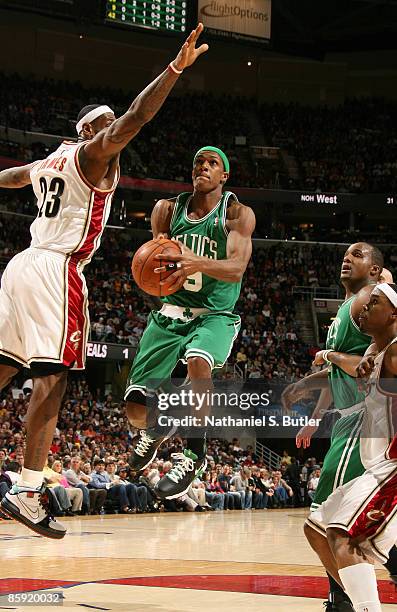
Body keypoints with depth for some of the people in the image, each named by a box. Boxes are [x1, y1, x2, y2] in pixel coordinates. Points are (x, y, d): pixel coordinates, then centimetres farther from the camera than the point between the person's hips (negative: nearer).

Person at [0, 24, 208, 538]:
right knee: (51, 378, -11)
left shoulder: (46, 163, 21)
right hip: (57, 270, -9)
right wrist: (176, 68, -23)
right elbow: (135, 118, -19)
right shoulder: (93, 153, -2)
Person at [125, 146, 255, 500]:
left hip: (215, 315, -3)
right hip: (171, 313, 4)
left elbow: (236, 268, -22)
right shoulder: (168, 210, 3)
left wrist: (198, 263, -43)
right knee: (136, 409, -5)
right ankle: (156, 430, 35)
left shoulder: (238, 214, -8)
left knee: (198, 361, -40)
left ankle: (194, 453, -21)